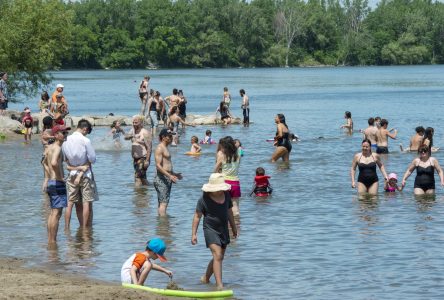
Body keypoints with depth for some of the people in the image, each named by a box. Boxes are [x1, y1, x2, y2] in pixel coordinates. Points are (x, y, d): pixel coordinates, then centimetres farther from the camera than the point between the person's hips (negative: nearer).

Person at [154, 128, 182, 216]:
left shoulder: (165, 148, 19)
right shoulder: (160, 148, -12)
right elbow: (158, 166, -20)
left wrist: (174, 174, 29)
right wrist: (170, 176, -26)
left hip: (167, 179, 10)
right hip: (161, 178, -10)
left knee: (163, 202, 11)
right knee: (163, 202, -13)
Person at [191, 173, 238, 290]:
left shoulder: (226, 195, 3)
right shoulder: (204, 199, -12)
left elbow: (229, 212, 17)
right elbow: (197, 216, -7)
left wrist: (234, 228, 24)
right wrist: (194, 234, -10)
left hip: (223, 230, 7)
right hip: (210, 230, -6)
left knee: (219, 257, 14)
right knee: (217, 255, -19)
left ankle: (205, 278, 34)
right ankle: (219, 285, -22)